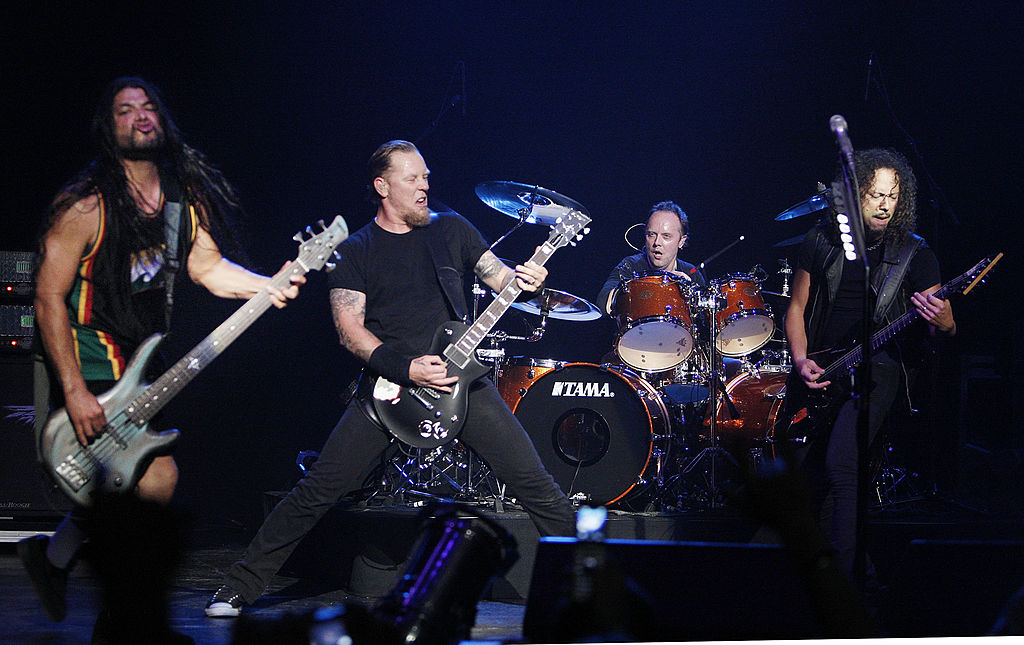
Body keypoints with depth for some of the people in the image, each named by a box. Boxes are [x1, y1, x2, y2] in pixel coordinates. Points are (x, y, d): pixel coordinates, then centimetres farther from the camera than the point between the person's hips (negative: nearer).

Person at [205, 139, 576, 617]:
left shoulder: (451, 230, 11)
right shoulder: (355, 251, 3)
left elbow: (501, 278, 11)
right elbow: (349, 327, -5)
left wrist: (525, 282, -14)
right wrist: (406, 369, -18)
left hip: (458, 377, 2)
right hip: (388, 384, -2)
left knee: (533, 483, -7)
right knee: (319, 490, -6)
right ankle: (243, 585, 6)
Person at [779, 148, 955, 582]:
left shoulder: (914, 254, -1)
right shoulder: (821, 242, 5)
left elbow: (947, 327, -2)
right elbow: (797, 308, 12)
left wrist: (942, 321, -27)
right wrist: (801, 361, -3)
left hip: (877, 367, -4)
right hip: (818, 367, 4)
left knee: (841, 463, -24)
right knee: (810, 474, 5)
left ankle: (842, 572, -19)